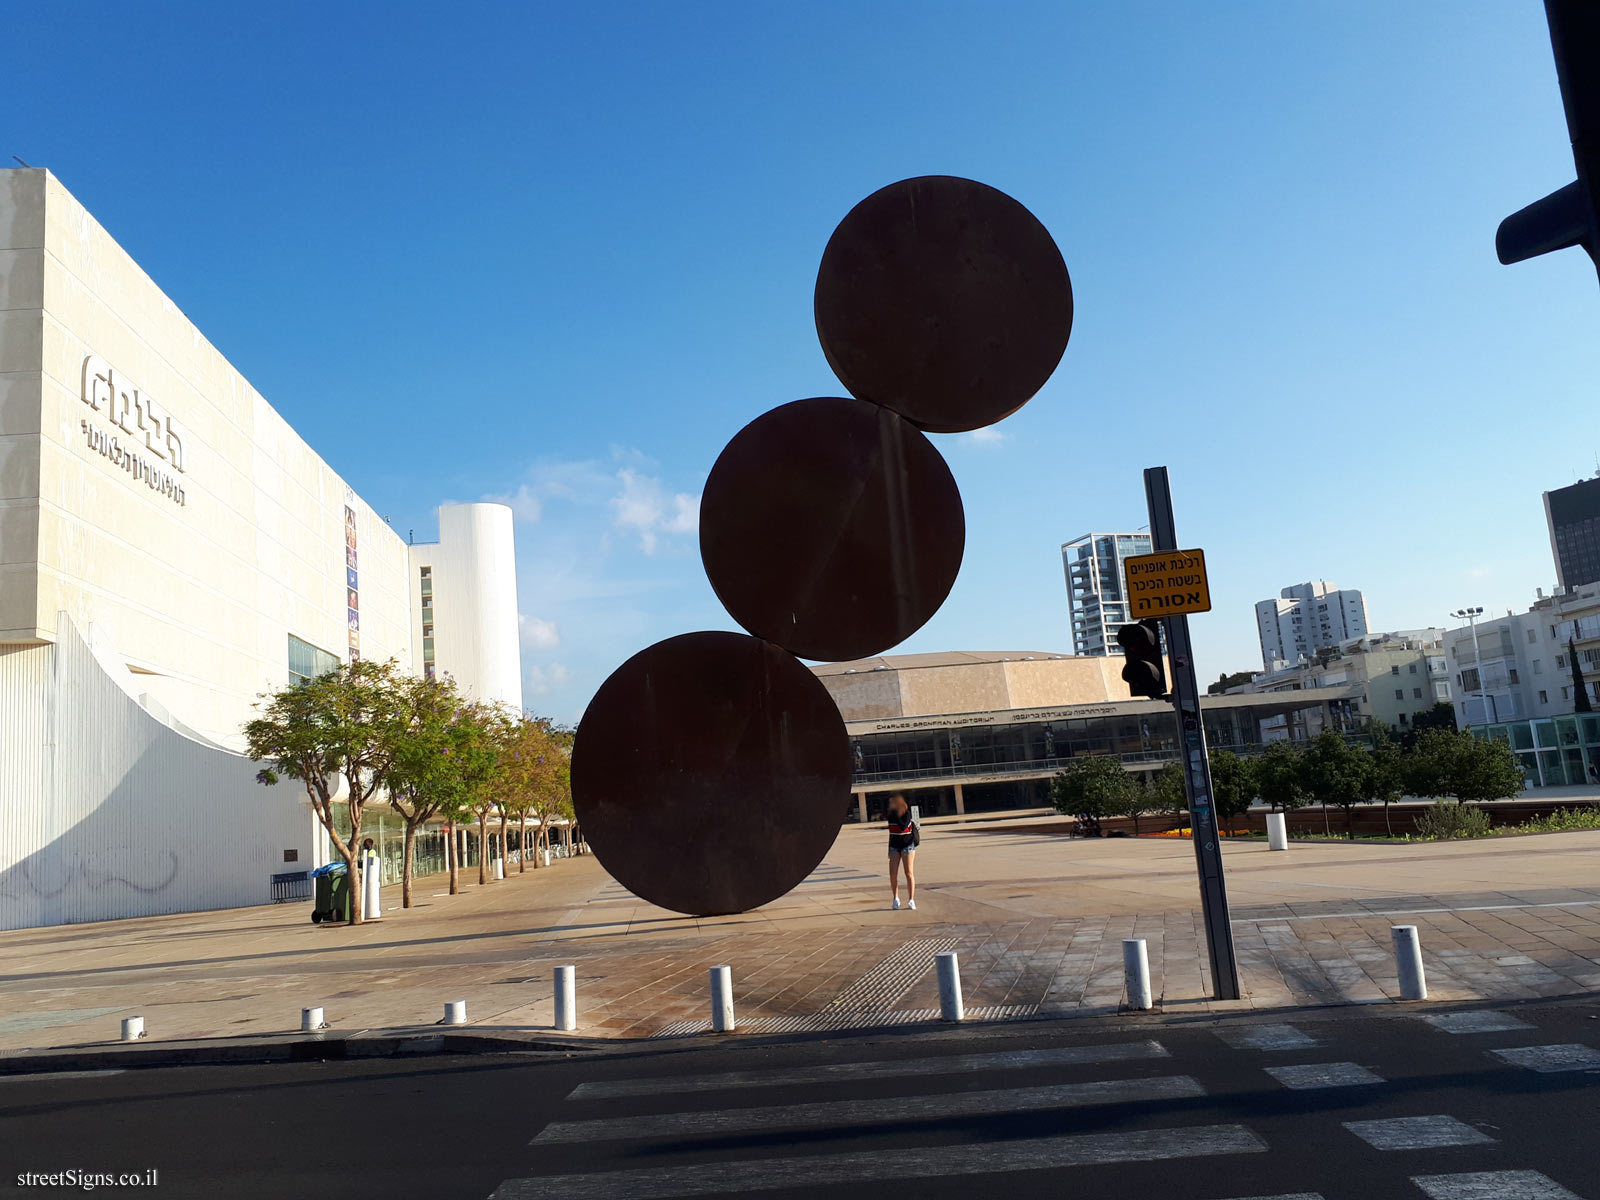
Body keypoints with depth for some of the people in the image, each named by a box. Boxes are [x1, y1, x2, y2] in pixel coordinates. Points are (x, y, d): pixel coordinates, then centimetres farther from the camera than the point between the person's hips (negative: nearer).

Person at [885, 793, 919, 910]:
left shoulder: (906, 814, -10)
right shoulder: (891, 815, 6)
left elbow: (903, 827, -26)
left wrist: (896, 815, -22)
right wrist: (889, 849, 18)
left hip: (907, 845, -5)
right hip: (895, 846, 5)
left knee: (908, 873, -4)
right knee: (893, 873, -2)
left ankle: (911, 900, 3)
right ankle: (896, 899, 11)